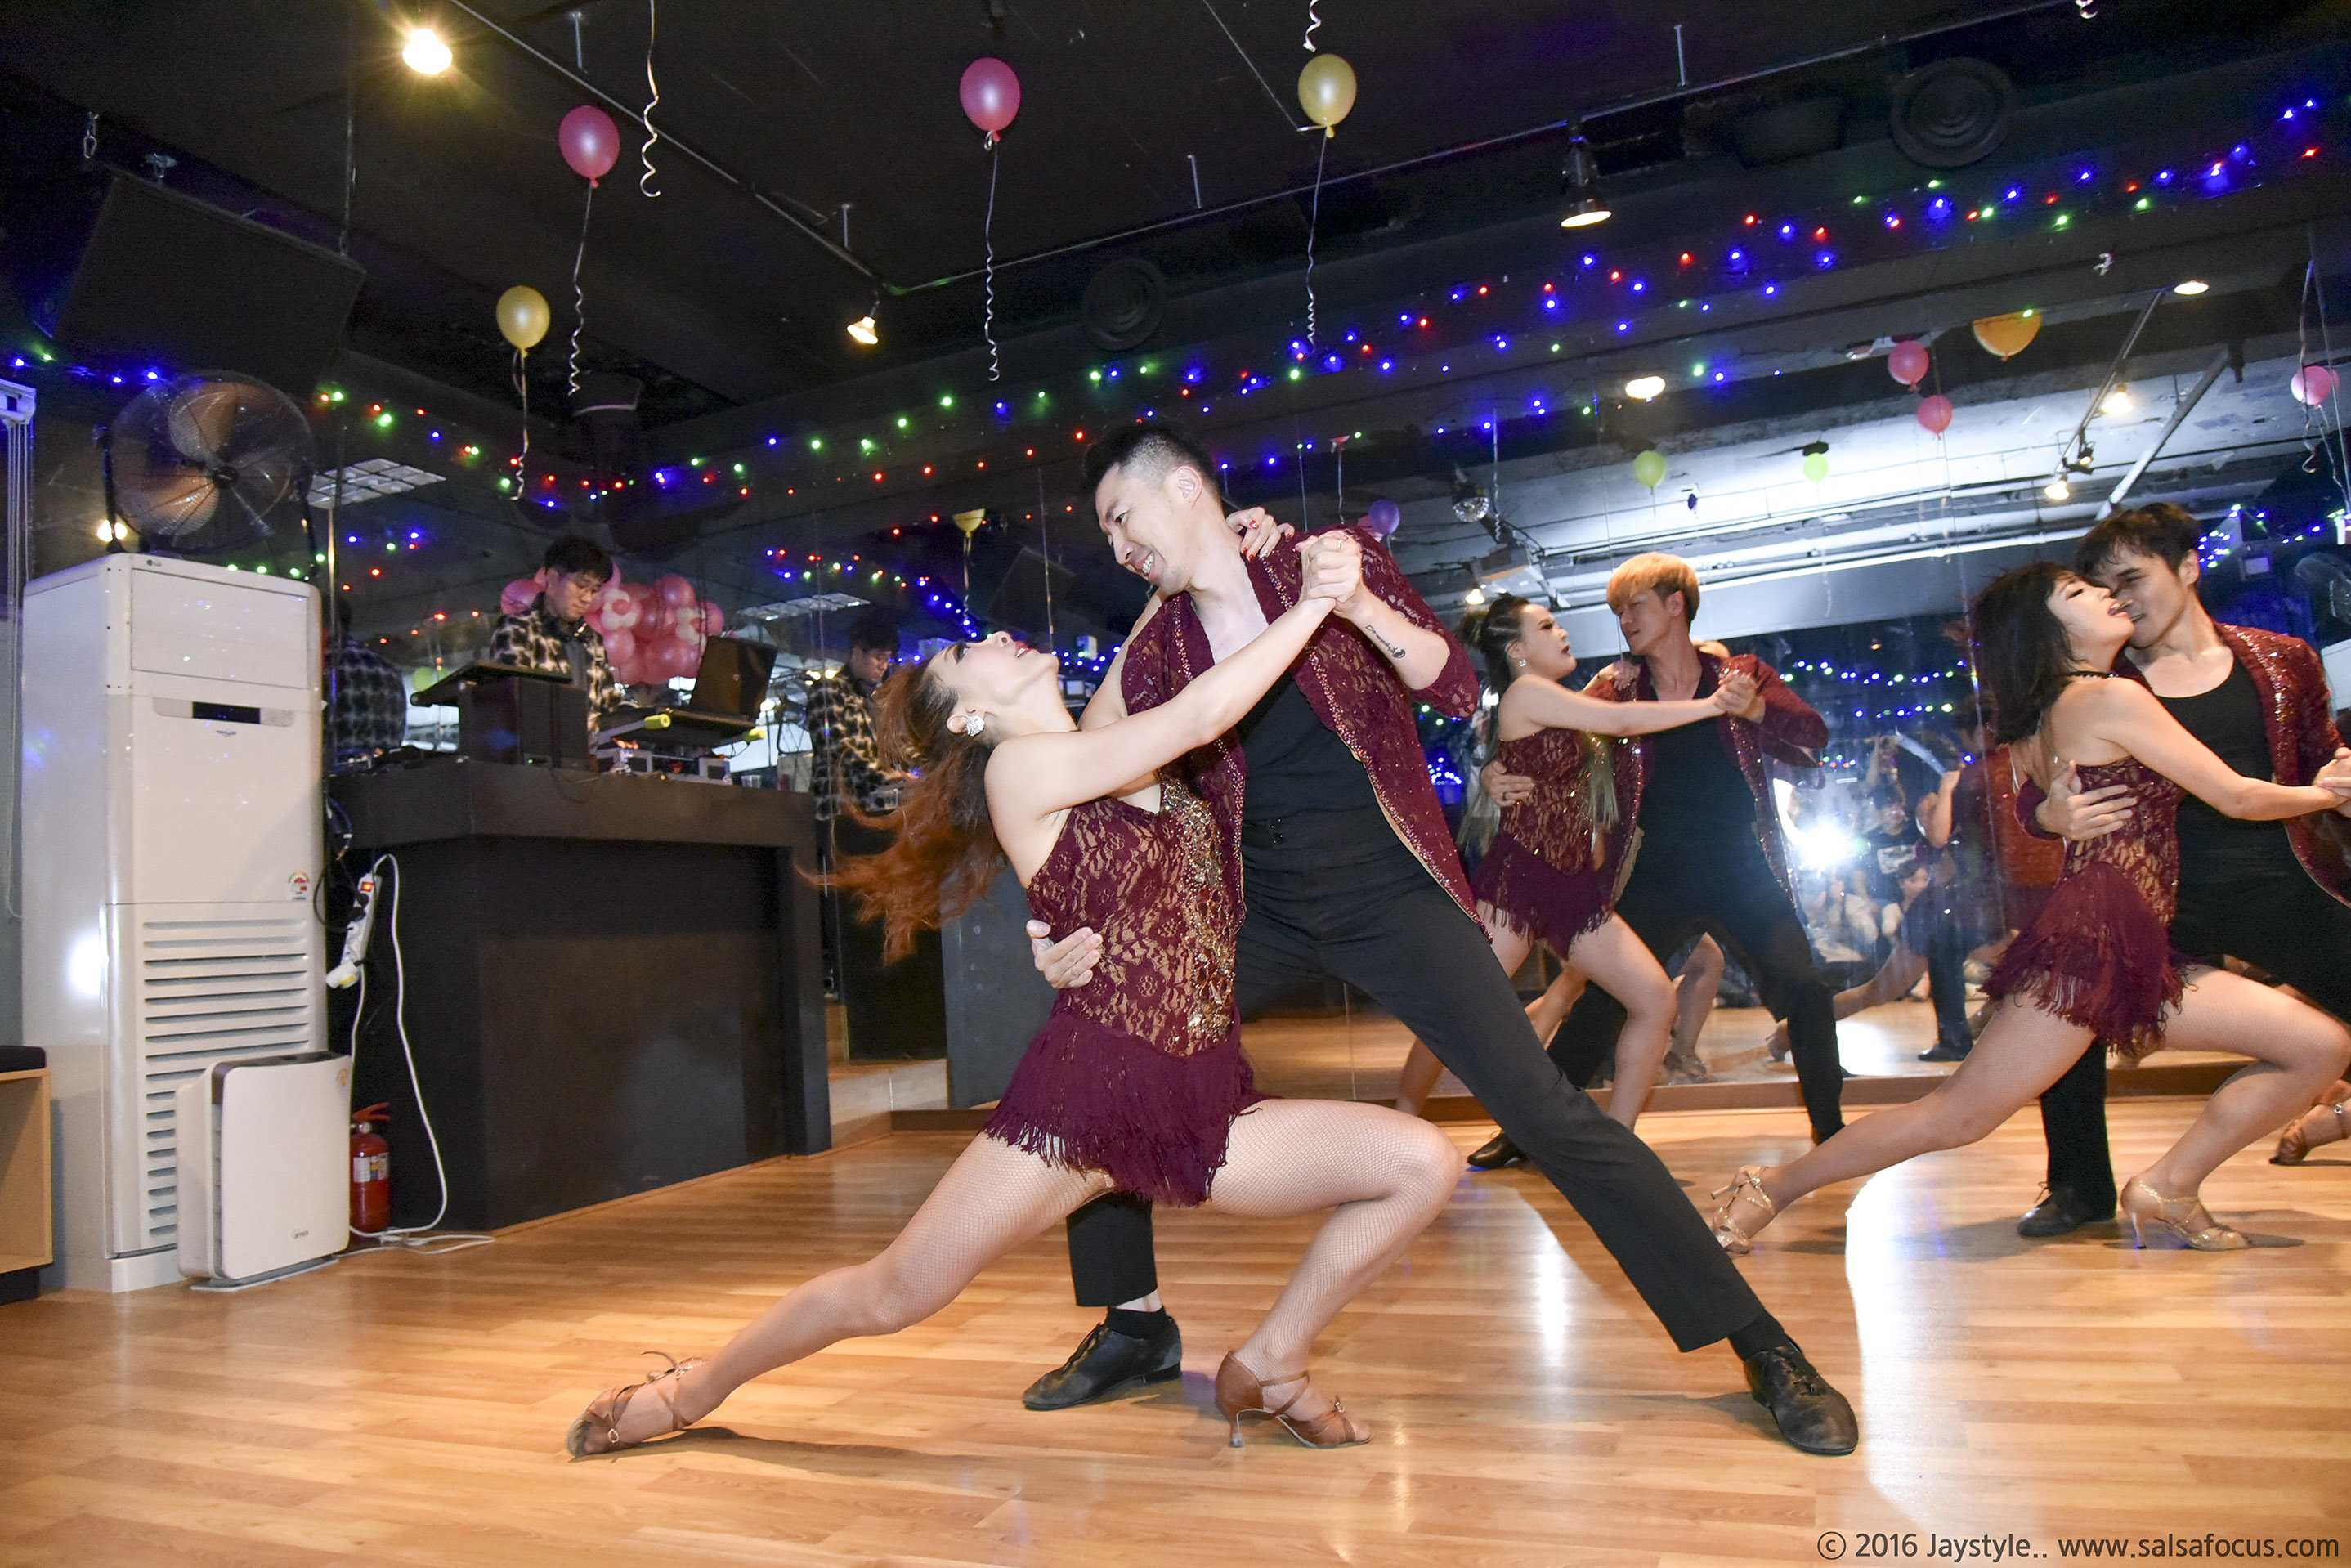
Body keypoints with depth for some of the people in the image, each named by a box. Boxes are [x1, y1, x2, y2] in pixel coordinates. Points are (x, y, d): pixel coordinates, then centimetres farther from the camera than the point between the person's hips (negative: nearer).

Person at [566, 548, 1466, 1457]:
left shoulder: (1132, 759, 14)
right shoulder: (1020, 769, -5)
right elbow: (1198, 716, -13)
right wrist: (1312, 603, -6)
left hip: (1206, 1106, 6)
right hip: (1085, 1089, -6)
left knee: (1422, 1162, -8)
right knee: (892, 1294, 3)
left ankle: (1270, 1363, 11)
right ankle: (697, 1391, 32)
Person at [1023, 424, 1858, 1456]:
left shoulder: (1334, 557, -3)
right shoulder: (1160, 650, 4)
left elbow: (1456, 689, -8)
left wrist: (1355, 604, -25)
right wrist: (1077, 931, -14)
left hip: (1390, 896, -4)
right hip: (1262, 914, 4)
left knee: (1544, 1109, -12)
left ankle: (1763, 1348, 2)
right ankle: (1136, 1326, 17)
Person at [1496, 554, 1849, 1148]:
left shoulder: (1740, 674, 1)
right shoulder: (1619, 687, 1)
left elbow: (1813, 739, -7)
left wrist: (1751, 705, -22)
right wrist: (1504, 776, -28)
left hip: (1742, 871, 0)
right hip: (1657, 877, 0)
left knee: (1806, 992, -7)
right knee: (1598, 1004, -2)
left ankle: (1830, 1126, 15)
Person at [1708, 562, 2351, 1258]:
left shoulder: (2050, 713, 19)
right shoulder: (2110, 698, -6)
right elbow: (2237, 796, -1)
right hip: (2092, 940, -10)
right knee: (1959, 1114, -11)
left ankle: (2168, 1187, 8)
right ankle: (1771, 1188, -4)